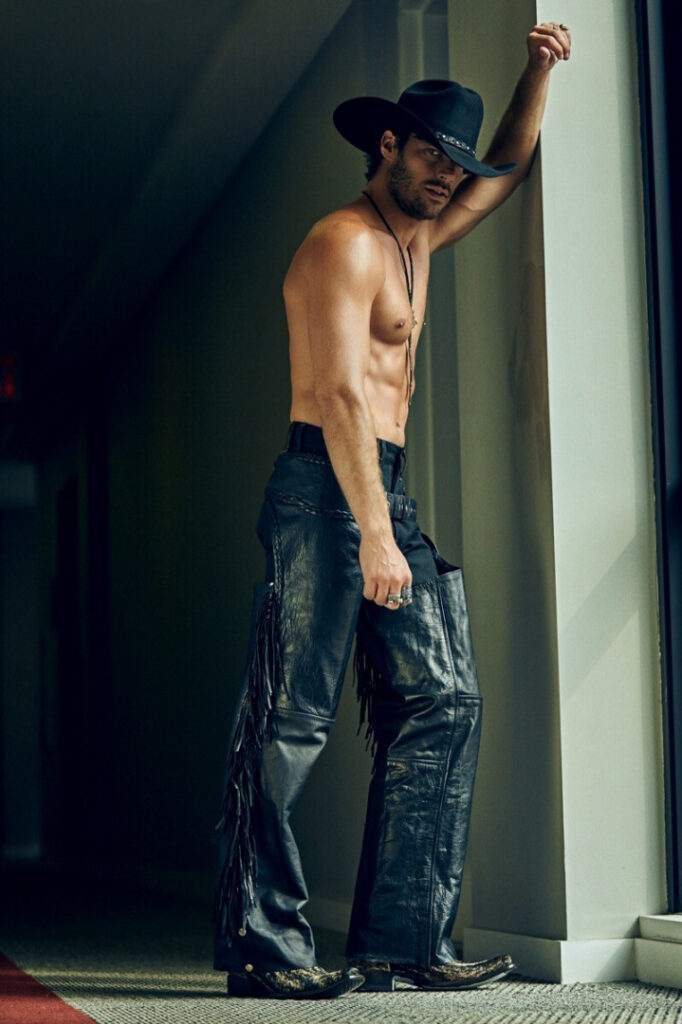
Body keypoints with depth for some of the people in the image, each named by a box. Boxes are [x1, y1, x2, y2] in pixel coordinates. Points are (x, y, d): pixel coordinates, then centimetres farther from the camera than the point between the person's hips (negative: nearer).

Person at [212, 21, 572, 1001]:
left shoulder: (416, 239, 20)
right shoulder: (346, 242, -8)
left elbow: (509, 167, 35)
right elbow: (341, 394, -18)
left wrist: (539, 69, 19)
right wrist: (375, 535, -25)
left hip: (385, 493, 10)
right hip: (324, 489, -10)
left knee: (443, 702, 1)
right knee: (292, 720, -9)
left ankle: (402, 939, 1)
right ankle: (262, 947, -6)